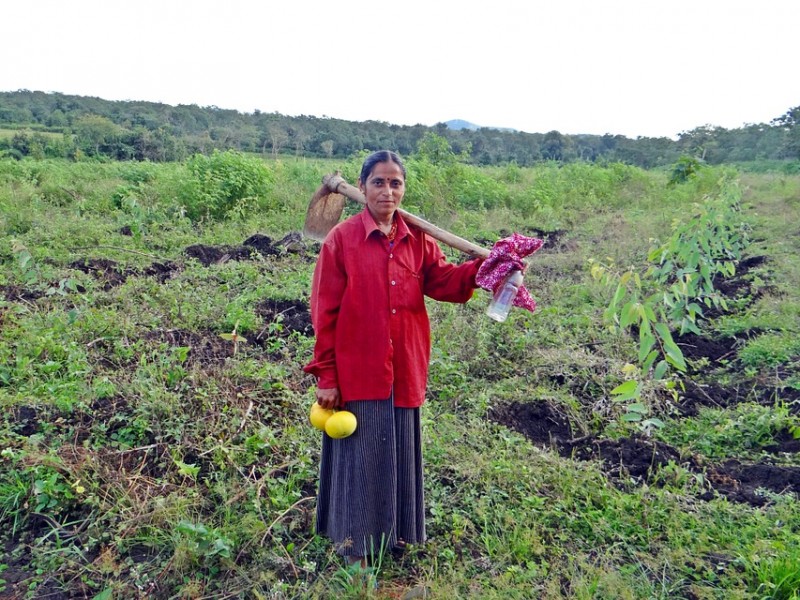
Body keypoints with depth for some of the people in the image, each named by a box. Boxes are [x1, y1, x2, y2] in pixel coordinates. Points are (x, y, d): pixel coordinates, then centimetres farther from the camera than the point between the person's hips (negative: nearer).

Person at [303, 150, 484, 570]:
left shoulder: (417, 239, 5)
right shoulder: (341, 239, -9)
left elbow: (443, 280, 0)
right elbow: (325, 312, -9)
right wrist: (325, 375, -10)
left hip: (404, 371, 4)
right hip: (357, 372, -4)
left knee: (399, 452, 18)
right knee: (359, 454, 9)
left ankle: (395, 531, 39)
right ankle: (352, 542, 29)